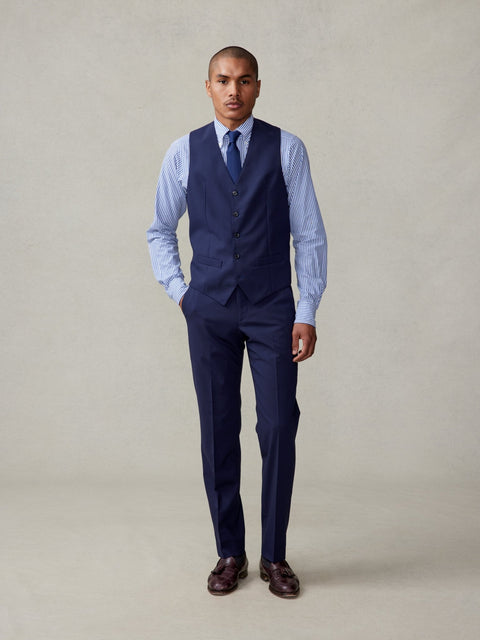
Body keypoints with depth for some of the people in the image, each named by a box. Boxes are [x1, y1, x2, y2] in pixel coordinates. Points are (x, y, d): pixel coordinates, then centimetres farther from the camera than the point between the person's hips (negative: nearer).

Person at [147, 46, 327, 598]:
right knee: (218, 432, 5)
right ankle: (229, 554, 20)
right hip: (209, 312, 1)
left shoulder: (286, 149, 0)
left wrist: (307, 313, -4)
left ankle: (275, 557, 15)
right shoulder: (184, 152, 5)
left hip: (272, 310, -1)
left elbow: (309, 235, 0)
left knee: (279, 431, -1)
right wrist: (178, 291, 5)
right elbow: (160, 230, 16)